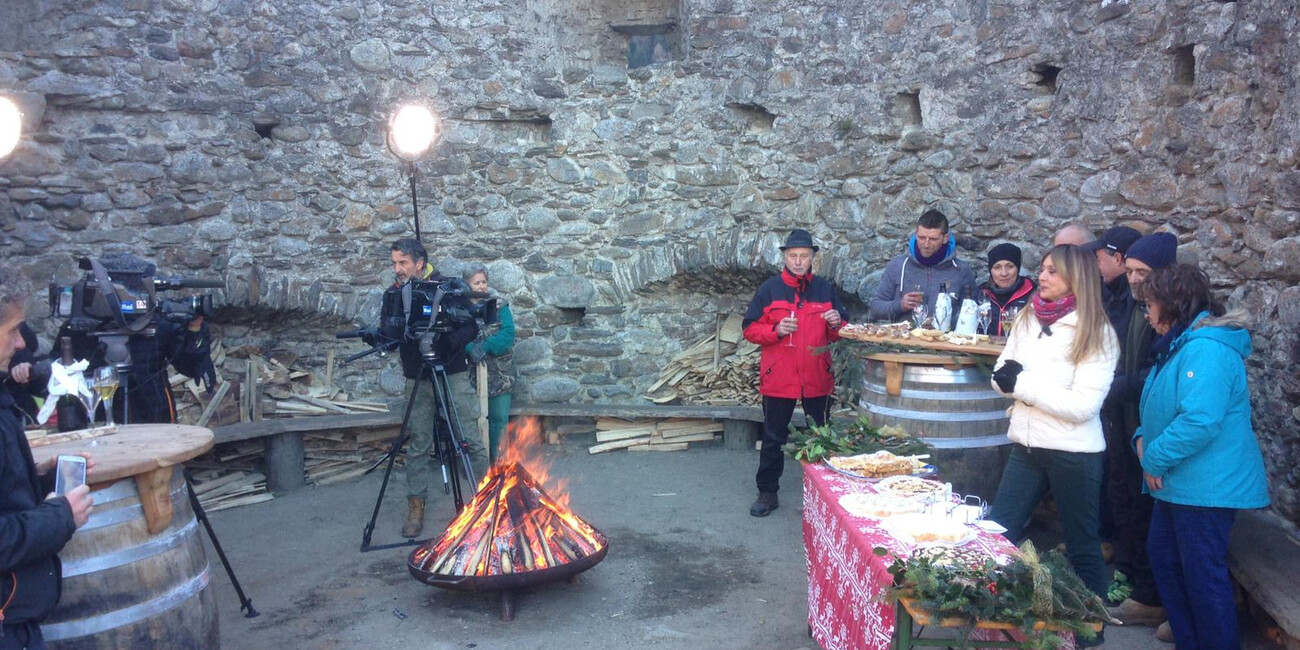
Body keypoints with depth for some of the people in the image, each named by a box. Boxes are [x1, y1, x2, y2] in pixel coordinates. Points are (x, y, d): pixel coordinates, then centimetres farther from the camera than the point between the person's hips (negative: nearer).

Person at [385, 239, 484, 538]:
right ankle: (416, 508, 16)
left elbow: (471, 327, -7)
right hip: (417, 381, 3)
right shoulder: (393, 294, 5)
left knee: (470, 440, -1)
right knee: (418, 446, 7)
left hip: (453, 376, -3)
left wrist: (449, 341, -25)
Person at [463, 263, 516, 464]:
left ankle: (496, 459, 17)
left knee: (499, 417, 3)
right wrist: (470, 348, -25)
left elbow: (508, 333, -8)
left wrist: (486, 346, -22)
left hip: (499, 374, 1)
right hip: (471, 374, -1)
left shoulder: (499, 306, 4)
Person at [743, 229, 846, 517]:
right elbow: (750, 329, 0)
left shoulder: (825, 289, 8)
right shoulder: (769, 289, 1)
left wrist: (836, 324, -8)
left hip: (818, 378, 2)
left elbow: (838, 334, 15)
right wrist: (776, 330, -16)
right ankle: (767, 492, 15)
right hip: (778, 378, -2)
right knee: (773, 438, 6)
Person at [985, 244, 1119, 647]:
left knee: (1082, 548, 10)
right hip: (1026, 447, 5)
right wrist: (1009, 379, -16)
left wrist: (1022, 383, -18)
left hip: (1074, 455, -5)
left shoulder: (1097, 334, -11)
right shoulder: (1026, 319, 4)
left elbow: (1082, 405, -19)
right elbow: (1001, 377, 7)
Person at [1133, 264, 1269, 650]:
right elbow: (1167, 407, 24)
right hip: (1181, 483, 11)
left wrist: (1155, 459, -18)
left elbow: (1200, 420, -31)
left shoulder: (1206, 348, -21)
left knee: (1203, 574, -1)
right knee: (1163, 557, 18)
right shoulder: (1181, 344, 14)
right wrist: (1144, 438, 4)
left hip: (1206, 486, -11)